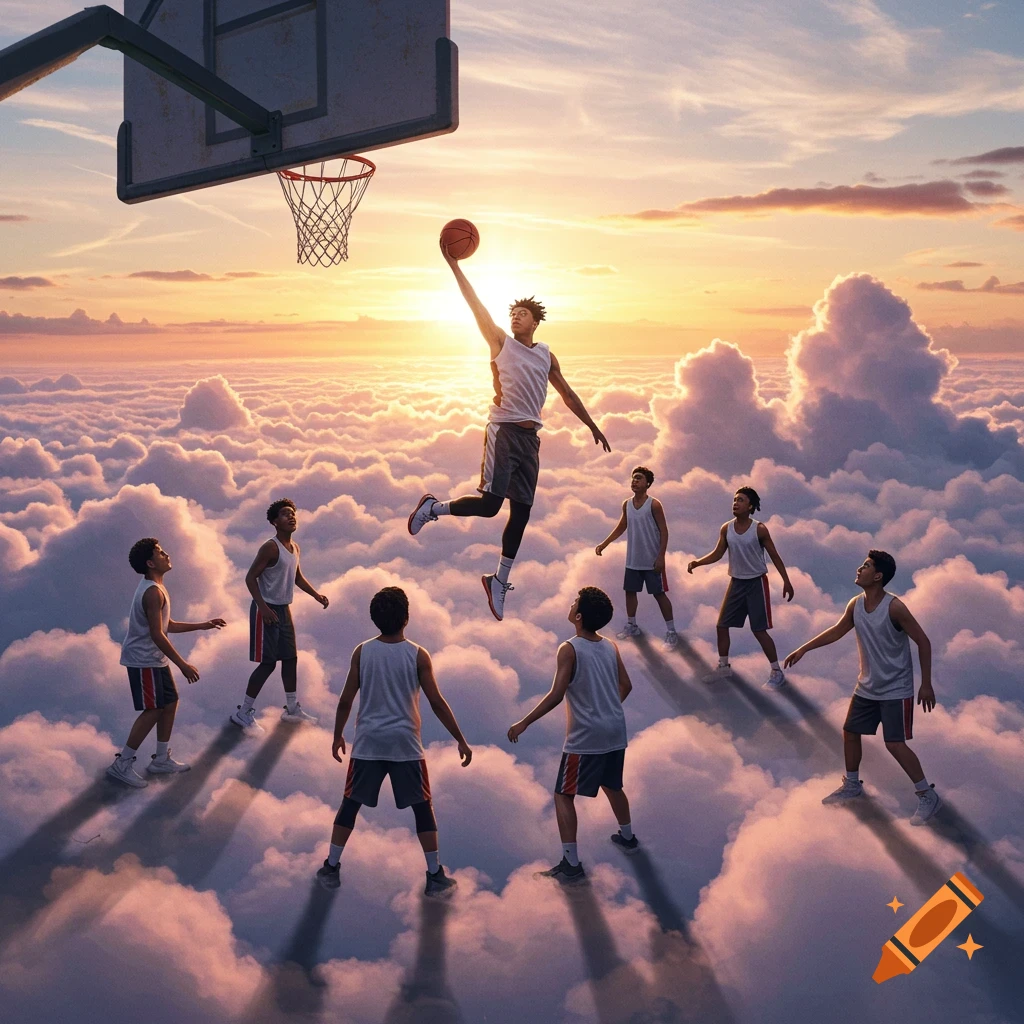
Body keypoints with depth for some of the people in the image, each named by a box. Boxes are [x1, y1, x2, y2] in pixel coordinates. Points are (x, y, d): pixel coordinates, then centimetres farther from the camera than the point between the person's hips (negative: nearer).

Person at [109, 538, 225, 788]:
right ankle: (122, 764, 1)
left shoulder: (154, 588, 11)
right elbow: (157, 635, -25)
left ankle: (161, 760, 22)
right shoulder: (153, 592, -22)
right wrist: (183, 664, -22)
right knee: (153, 710, -6)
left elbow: (168, 626, 19)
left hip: (154, 659, 10)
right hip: (144, 660, -10)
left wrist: (203, 625, 17)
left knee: (170, 702, 13)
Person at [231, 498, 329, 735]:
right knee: (268, 663, -6)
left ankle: (292, 709, 25)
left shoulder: (294, 548, 8)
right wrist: (263, 607, -26)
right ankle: (243, 713, 5)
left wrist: (316, 595, 11)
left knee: (291, 658, 13)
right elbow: (251, 577, -19)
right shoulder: (270, 547, -18)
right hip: (266, 610, -8)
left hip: (284, 609, 8)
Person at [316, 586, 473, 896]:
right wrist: (461, 740, 1)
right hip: (405, 743, -1)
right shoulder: (417, 655, -9)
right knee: (422, 808, 11)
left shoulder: (362, 652, -4)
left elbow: (346, 700, 0)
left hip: (368, 742, 1)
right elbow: (437, 703, -7)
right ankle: (435, 877, 13)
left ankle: (331, 868, 23)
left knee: (350, 804, 17)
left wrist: (338, 736, 15)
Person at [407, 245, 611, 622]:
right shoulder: (501, 342, 5)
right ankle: (433, 507, 10)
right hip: (503, 431, -5)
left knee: (521, 512, 4)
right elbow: (476, 306, -4)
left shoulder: (546, 356, 17)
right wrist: (454, 266, -10)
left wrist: (593, 426, 24)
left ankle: (499, 580, 16)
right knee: (489, 503, -15)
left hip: (530, 436, 5)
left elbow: (567, 395, 24)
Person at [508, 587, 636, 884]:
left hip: (585, 737, -7)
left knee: (563, 795, 3)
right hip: (615, 732, 7)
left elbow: (556, 695, -21)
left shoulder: (569, 649, -16)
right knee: (612, 786, 28)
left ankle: (571, 864, 0)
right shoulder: (610, 647, 4)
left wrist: (524, 723, -14)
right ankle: (627, 837, 46)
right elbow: (626, 686, 12)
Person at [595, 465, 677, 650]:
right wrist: (604, 544, 10)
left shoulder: (654, 504, -13)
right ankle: (631, 626, 30)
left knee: (659, 594, -1)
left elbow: (664, 531, -12)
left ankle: (671, 632, 6)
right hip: (633, 560, 6)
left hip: (652, 561, -6)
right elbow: (621, 528, 18)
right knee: (630, 591, 14)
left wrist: (661, 556, -18)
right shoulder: (626, 504, 5)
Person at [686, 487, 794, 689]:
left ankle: (777, 672, 7)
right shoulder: (726, 529, -2)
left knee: (759, 630, -6)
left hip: (756, 583, -5)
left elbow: (774, 556, -7)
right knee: (722, 625, 8)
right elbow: (718, 553, 4)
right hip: (736, 582, 5)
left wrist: (786, 581, -8)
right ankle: (723, 666, 26)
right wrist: (698, 562, -13)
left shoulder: (759, 529, -14)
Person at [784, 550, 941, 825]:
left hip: (896, 689, -7)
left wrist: (926, 685, -16)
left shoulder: (894, 607, -23)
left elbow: (923, 642, -17)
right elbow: (836, 631, 14)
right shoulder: (855, 605, -3)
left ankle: (928, 796, 7)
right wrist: (804, 648, 14)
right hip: (867, 687, 7)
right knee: (850, 732, 14)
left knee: (895, 744, -10)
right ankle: (852, 785, 34)